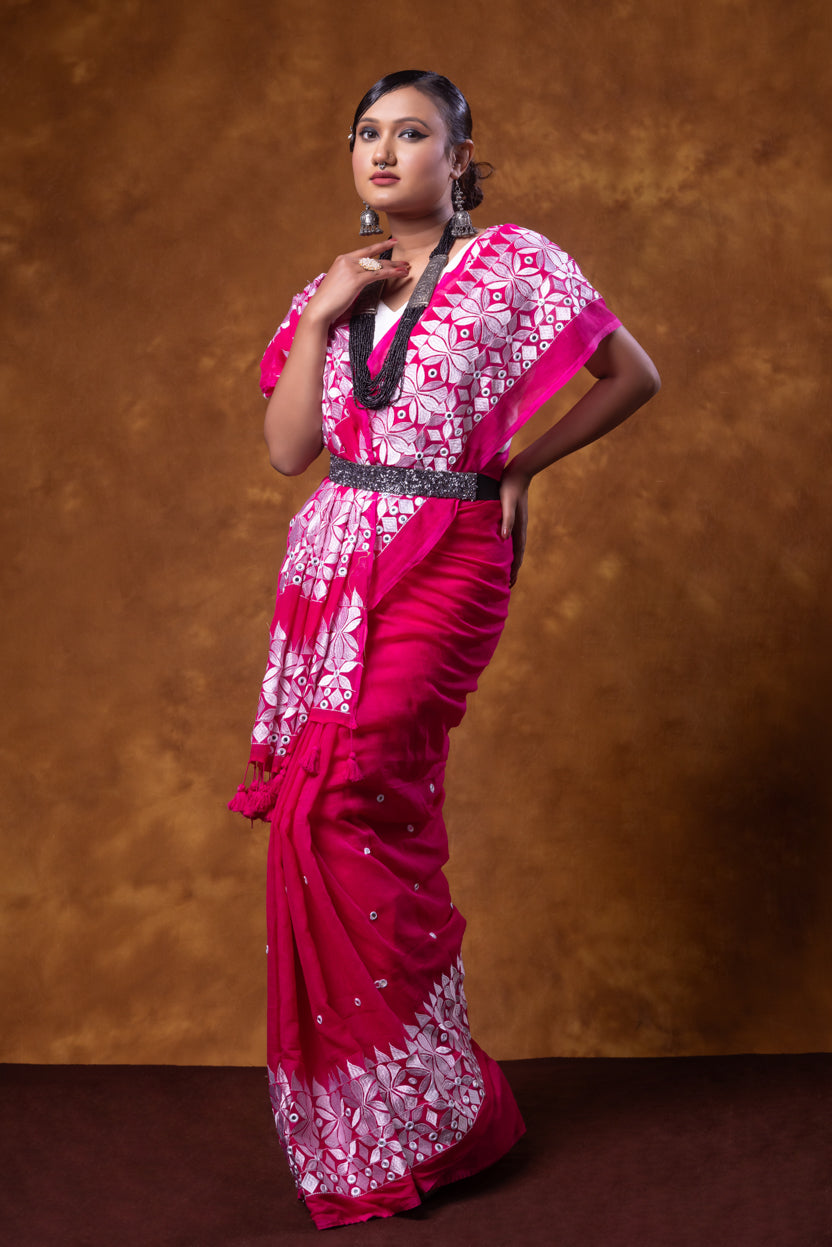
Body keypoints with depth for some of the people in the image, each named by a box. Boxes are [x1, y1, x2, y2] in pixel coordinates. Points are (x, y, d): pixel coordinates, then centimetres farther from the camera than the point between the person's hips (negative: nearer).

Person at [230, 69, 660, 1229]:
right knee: (377, 820, 4)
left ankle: (411, 1114, -1)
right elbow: (288, 449, 6)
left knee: (335, 800, -17)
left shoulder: (511, 263, 0)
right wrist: (320, 315, -3)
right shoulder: (331, 288, 13)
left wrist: (521, 465, 3)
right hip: (332, 565, 5)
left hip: (448, 562, -5)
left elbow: (633, 373, 5)